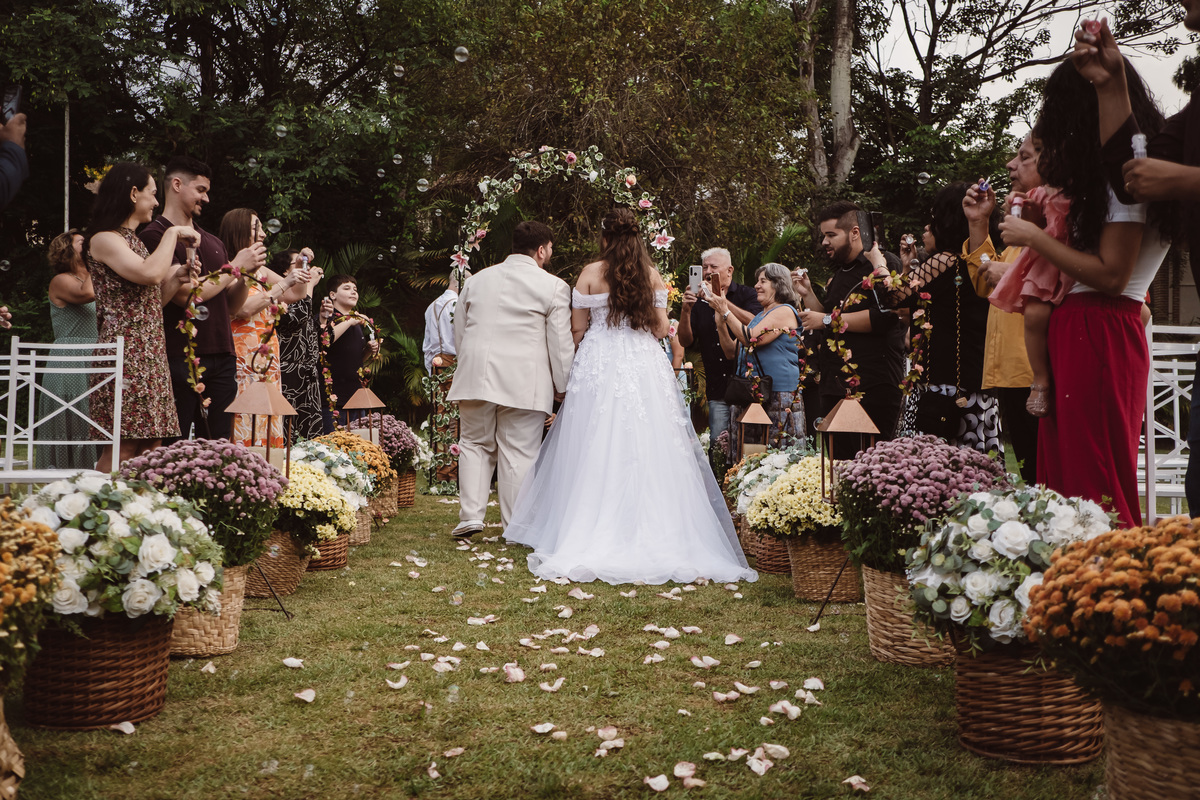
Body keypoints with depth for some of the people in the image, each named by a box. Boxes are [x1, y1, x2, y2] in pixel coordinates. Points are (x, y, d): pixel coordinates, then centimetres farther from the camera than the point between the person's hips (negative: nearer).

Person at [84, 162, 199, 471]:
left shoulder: (134, 241, 24)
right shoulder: (104, 239, -5)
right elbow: (150, 273, -22)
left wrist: (175, 281, 8)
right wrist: (173, 233, -9)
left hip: (151, 354, 9)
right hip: (124, 352, -9)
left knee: (150, 450, 3)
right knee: (121, 450, -13)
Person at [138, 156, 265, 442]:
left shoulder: (214, 243, 19)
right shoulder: (154, 237, -3)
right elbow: (185, 295, -13)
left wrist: (247, 272, 2)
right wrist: (235, 266, -5)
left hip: (221, 358, 6)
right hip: (179, 361, -6)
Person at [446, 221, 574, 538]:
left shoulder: (476, 280, 12)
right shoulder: (554, 287, -2)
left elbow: (458, 333, 17)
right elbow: (561, 342, -3)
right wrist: (561, 386, 5)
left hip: (477, 377, 3)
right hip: (524, 382, -3)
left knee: (475, 444, 15)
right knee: (519, 452, 3)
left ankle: (470, 515, 5)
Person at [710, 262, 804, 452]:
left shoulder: (785, 311, -4)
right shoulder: (758, 317, 23)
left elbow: (752, 339, -16)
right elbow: (732, 353, 18)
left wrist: (726, 312, -10)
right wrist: (721, 324, 5)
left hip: (778, 398, -8)